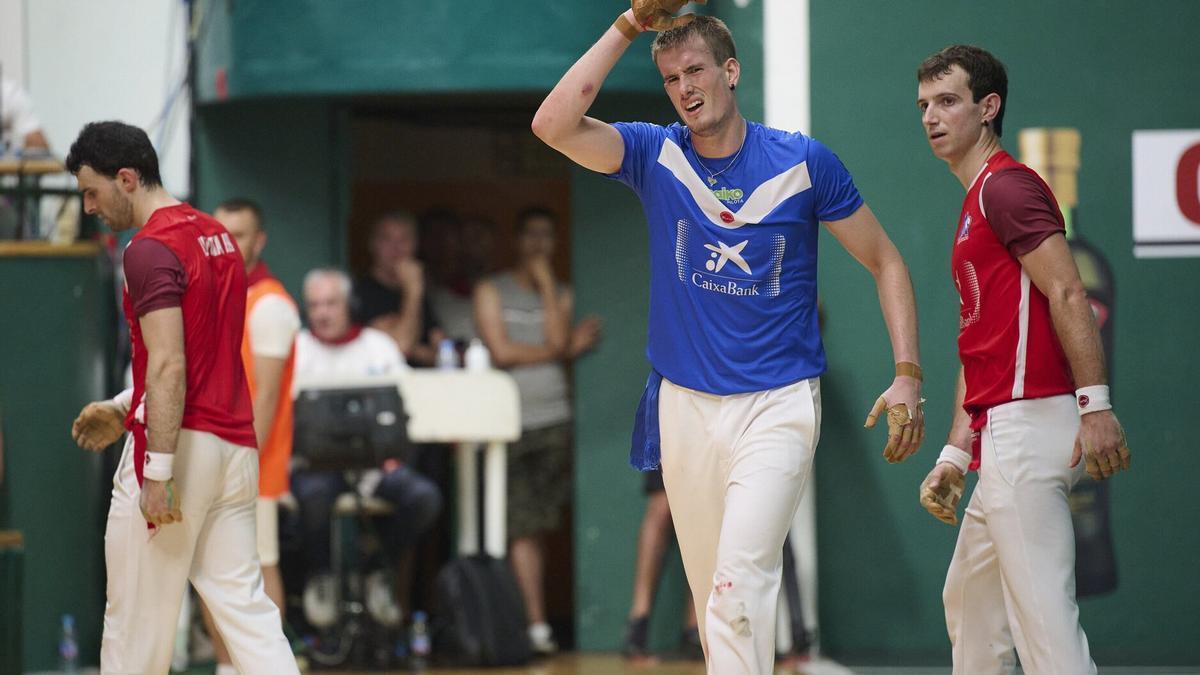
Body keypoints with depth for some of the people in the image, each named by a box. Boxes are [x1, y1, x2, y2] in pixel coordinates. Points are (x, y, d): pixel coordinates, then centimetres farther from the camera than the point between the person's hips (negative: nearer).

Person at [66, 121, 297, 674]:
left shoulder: (151, 250, -13)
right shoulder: (218, 237, 15)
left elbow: (169, 368, -20)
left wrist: (159, 471, -22)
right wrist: (122, 409, 27)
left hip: (181, 442, -9)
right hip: (235, 444, 9)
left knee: (136, 617, 1)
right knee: (243, 603, 6)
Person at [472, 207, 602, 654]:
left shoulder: (561, 295, 17)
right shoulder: (492, 291, 10)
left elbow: (558, 340, -2)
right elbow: (501, 352, -2)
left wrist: (546, 282, 1)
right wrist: (566, 349, 2)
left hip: (554, 420, 2)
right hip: (510, 419, -2)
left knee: (539, 527, 0)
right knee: (522, 528, -10)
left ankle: (527, 618, 5)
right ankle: (536, 624, -14)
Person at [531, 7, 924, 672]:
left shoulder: (804, 162, -3)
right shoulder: (655, 154, 1)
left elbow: (885, 262, 5)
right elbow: (553, 125, -16)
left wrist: (907, 375, -6)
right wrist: (629, 25, -15)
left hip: (779, 404, -3)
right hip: (684, 404, 3)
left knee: (738, 587, -19)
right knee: (710, 596, 7)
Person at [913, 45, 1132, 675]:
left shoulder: (1006, 186, -8)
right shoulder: (974, 204, 23)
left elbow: (1068, 295, -18)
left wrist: (1095, 404, -25)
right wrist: (955, 454, 22)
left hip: (1027, 422, -11)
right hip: (1000, 434, 11)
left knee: (1042, 611, -14)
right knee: (968, 600, 19)